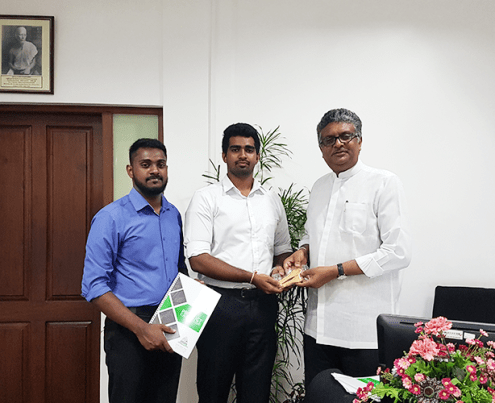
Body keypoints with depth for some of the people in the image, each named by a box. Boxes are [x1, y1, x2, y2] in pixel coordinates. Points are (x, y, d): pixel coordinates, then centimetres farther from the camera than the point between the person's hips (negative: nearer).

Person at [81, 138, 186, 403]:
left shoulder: (174, 215, 10)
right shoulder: (111, 217, -9)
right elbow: (94, 287, -14)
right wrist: (142, 328, -20)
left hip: (169, 331, 6)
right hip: (129, 331, -5)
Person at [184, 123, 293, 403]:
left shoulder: (273, 200, 14)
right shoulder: (206, 198, -1)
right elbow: (198, 259, -11)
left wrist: (281, 269, -1)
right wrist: (252, 277, -16)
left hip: (263, 304, 4)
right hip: (221, 303, -3)